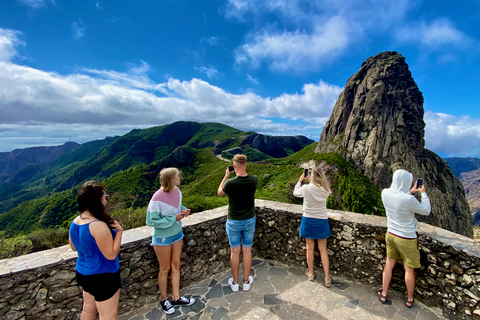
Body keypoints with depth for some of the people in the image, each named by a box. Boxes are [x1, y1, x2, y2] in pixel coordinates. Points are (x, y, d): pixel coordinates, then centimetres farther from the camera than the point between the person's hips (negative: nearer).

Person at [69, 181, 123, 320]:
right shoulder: (99, 226, -32)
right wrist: (119, 231, -22)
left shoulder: (75, 222, -6)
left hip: (83, 273, 9)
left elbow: (74, 247, 11)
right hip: (103, 277, -8)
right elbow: (111, 254, -26)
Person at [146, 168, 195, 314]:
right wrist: (173, 218, -26)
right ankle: (164, 299, 39)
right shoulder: (157, 199, -28)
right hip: (162, 238, -6)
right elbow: (151, 221, -21)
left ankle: (176, 298, 38)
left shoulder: (176, 190, -8)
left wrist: (183, 210, -12)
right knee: (165, 269, 14)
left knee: (176, 266, 18)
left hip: (177, 233, 6)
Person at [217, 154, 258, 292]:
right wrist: (242, 172, 8)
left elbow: (220, 193, -2)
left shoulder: (230, 183, -24)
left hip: (233, 222, -2)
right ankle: (246, 281, 32)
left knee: (235, 252, 13)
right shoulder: (254, 180, -14)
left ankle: (235, 282, 30)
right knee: (247, 251, 16)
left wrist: (226, 176, 0)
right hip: (249, 220, 3)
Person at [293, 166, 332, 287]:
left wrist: (300, 180, 13)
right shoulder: (326, 190, -11)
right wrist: (310, 180, 13)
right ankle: (327, 278, 21)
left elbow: (295, 193, 2)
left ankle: (310, 273, 31)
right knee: (323, 250, 13)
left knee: (310, 248, 14)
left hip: (308, 220, -2)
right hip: (322, 221, 2)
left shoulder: (306, 188, -18)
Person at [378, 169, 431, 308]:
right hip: (406, 238, -5)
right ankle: (409, 299, 36)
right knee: (409, 269, 16)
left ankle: (384, 294, 32)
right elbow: (426, 211, -7)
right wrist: (423, 193, 5)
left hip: (390, 234, 5)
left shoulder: (385, 193, -10)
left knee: (389, 264, 19)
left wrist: (410, 192, 19)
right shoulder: (408, 200, -28)